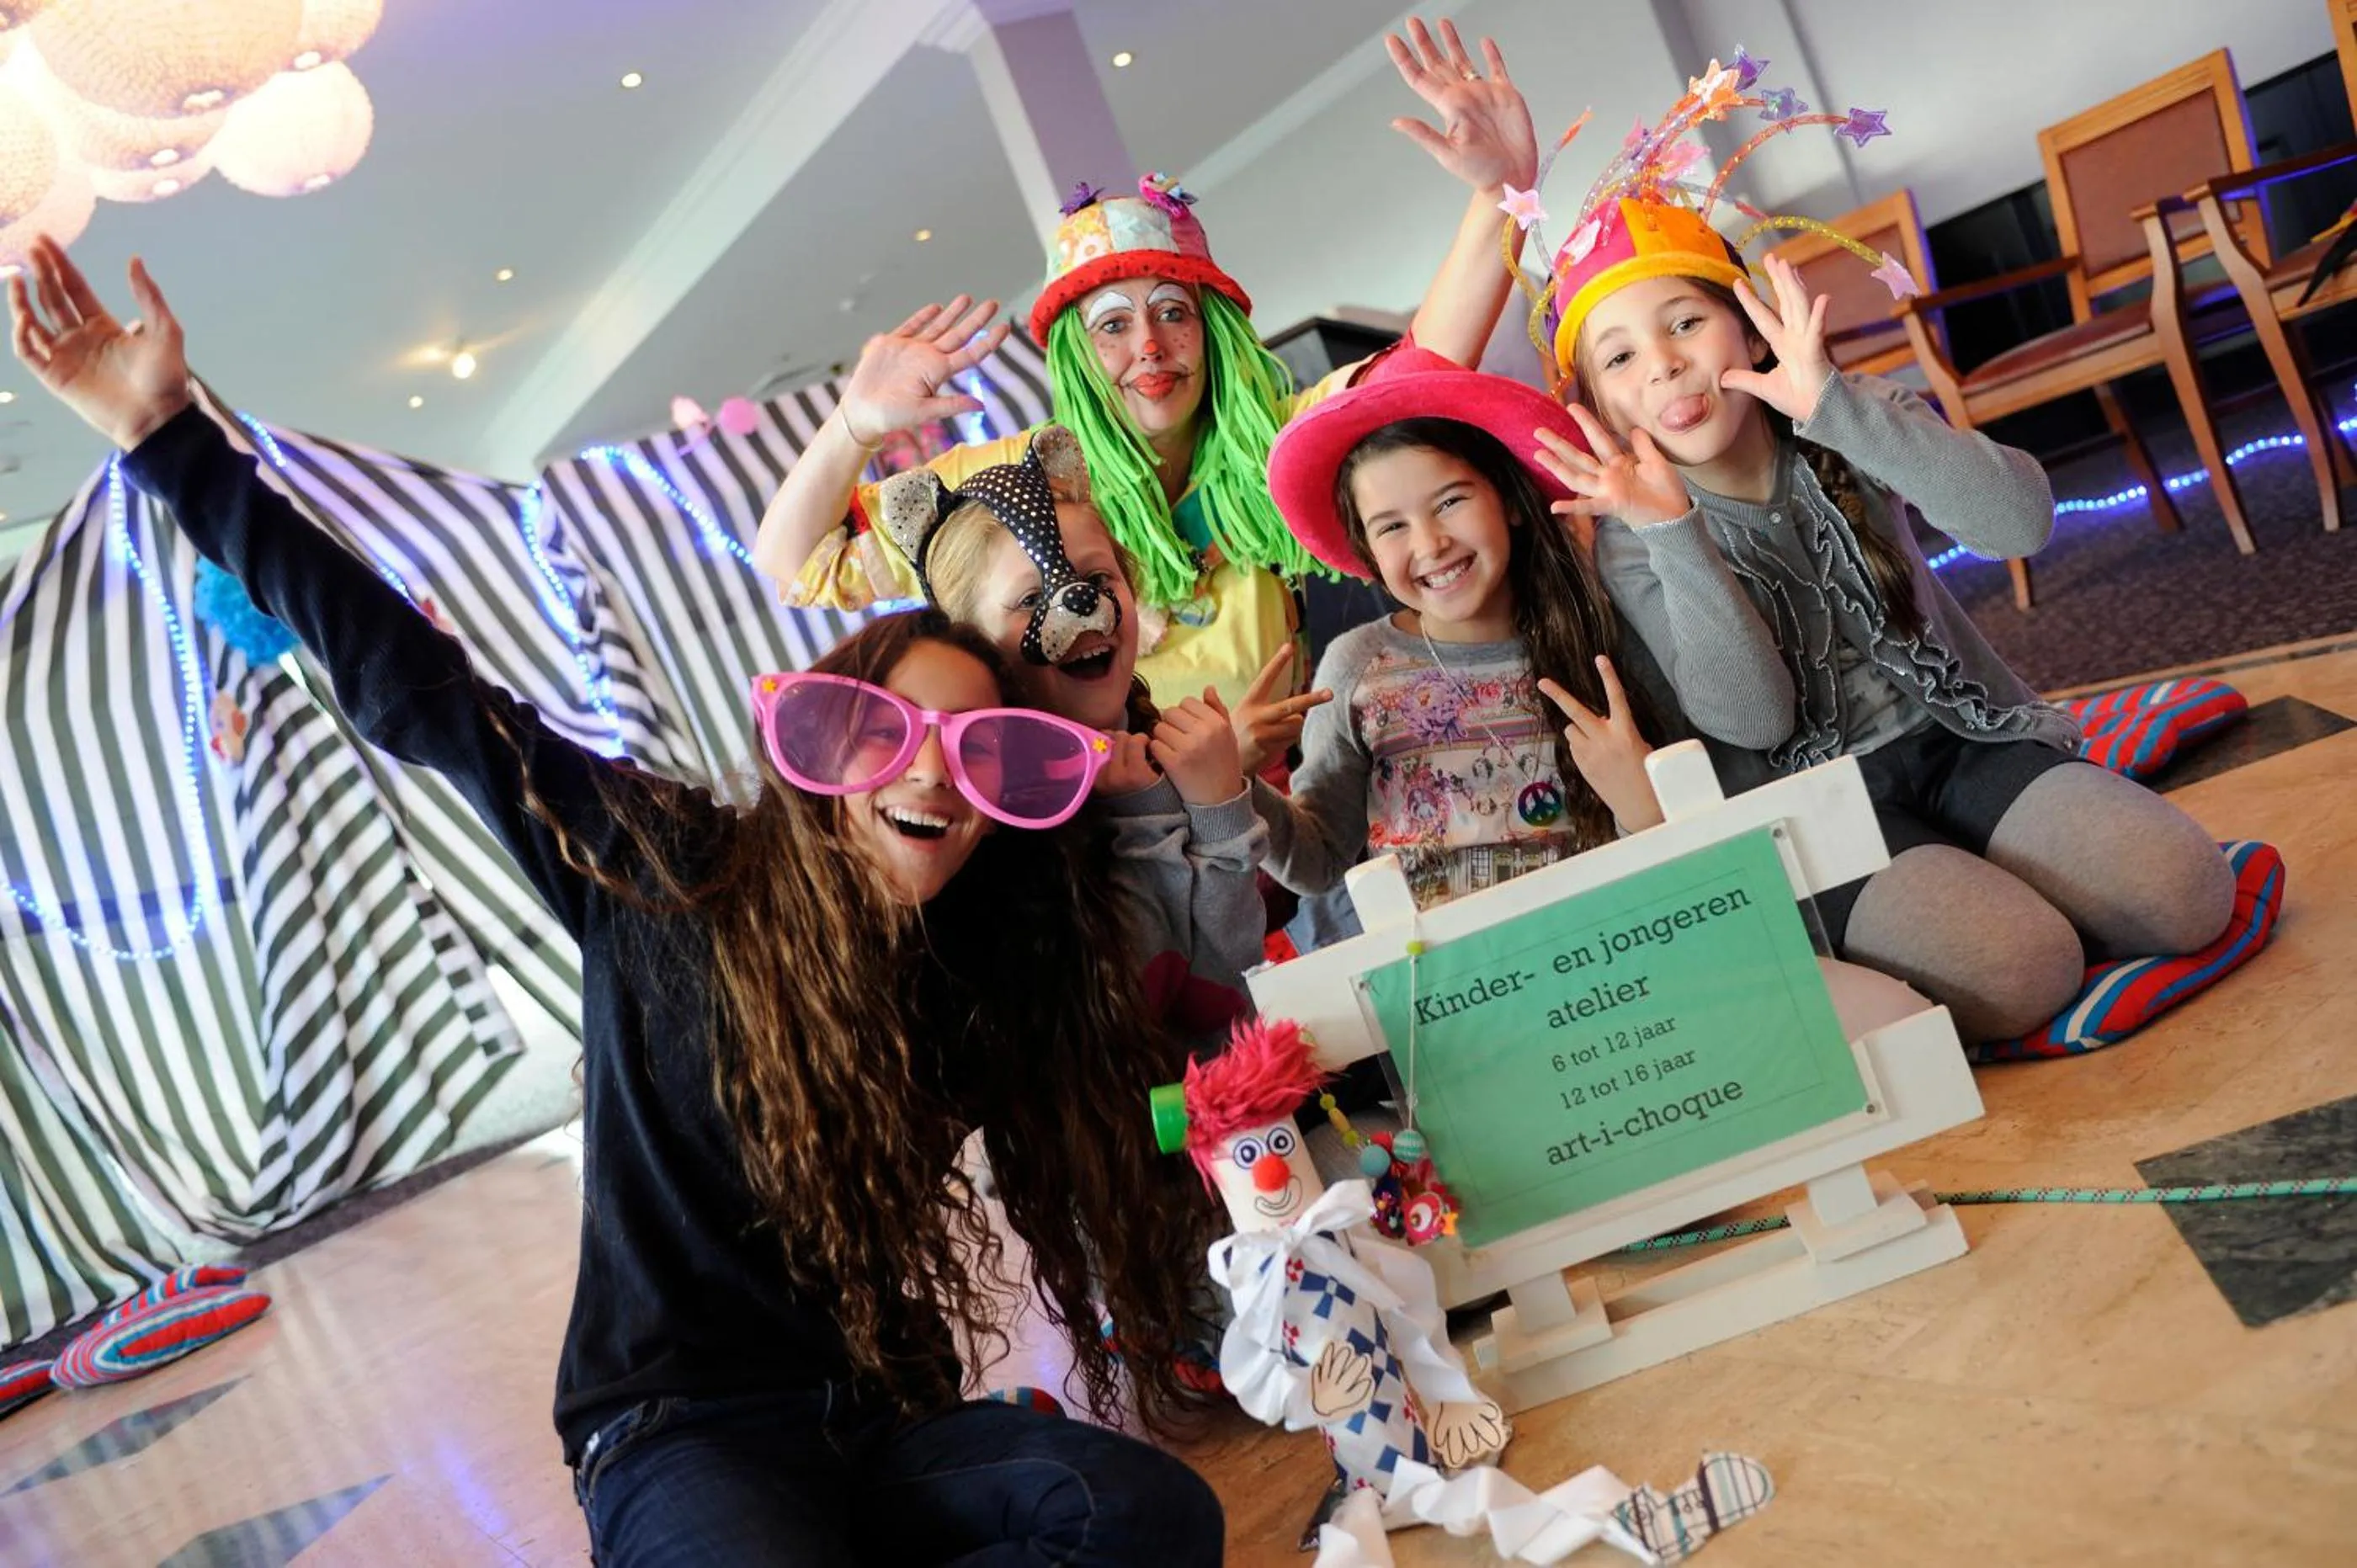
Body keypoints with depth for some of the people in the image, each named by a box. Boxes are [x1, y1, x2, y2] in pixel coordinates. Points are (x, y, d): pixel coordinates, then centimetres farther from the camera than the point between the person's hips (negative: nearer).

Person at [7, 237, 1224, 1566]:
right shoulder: (667, 872, -8)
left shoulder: (990, 977, 2)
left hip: (879, 1421, 4)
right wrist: (169, 438, -8)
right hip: (681, 1437, -4)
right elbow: (419, 692, -8)